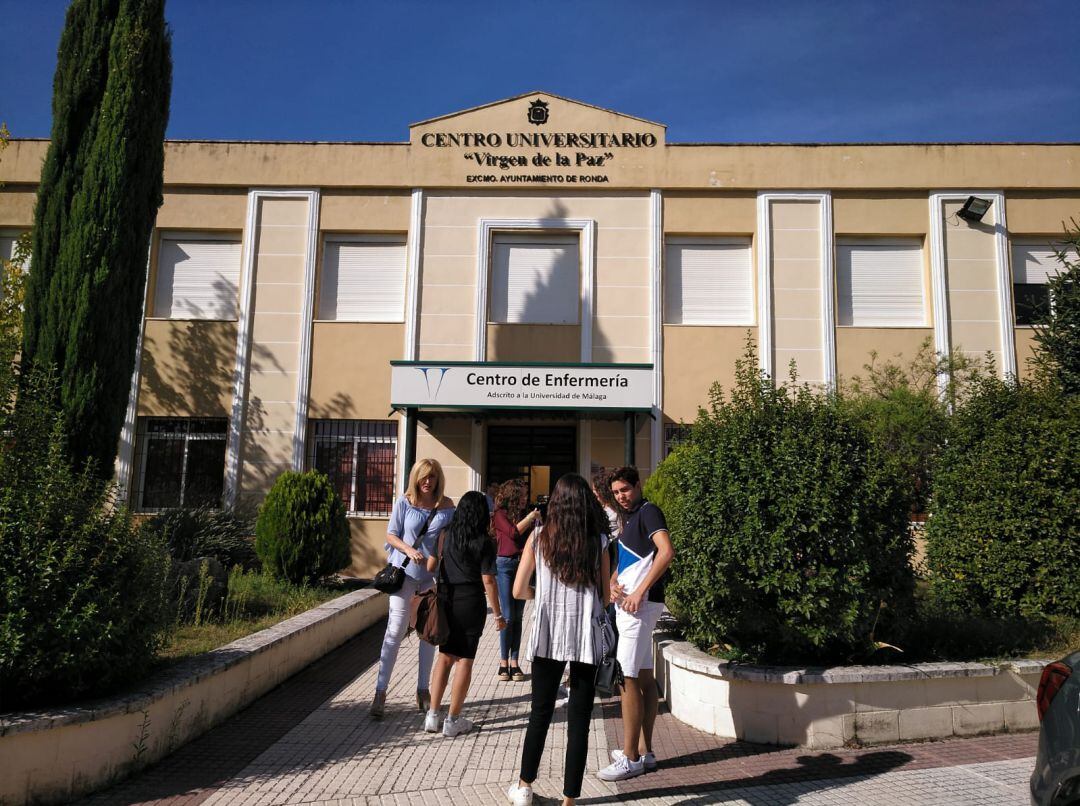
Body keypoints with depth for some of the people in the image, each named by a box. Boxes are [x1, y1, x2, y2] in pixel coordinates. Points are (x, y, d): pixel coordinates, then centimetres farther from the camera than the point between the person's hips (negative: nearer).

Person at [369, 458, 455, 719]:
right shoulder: (404, 503, -4)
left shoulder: (447, 506, 1)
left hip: (434, 575, 3)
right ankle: (380, 692, 0)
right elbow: (391, 535, -1)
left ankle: (423, 689, 24)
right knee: (395, 629, -6)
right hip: (405, 571, -3)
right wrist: (409, 550, -19)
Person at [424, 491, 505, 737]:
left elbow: (430, 567, 5)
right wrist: (498, 615, -3)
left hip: (445, 600, 4)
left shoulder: (445, 535, 2)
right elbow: (488, 581, -10)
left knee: (445, 656, 15)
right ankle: (453, 720, 10)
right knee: (464, 659, 5)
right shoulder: (484, 543, -9)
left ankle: (433, 716, 15)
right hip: (471, 603, -4)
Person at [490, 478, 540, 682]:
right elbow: (513, 532, -13)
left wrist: (536, 522, -2)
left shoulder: (523, 515, 12)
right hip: (505, 565, -4)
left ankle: (514, 662, 9)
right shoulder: (500, 514, 0)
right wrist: (530, 518, -5)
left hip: (523, 564, 4)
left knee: (518, 616, 4)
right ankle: (504, 662, 5)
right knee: (508, 616, -5)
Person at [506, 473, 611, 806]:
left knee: (540, 713, 17)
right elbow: (606, 596, 3)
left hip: (547, 636, 1)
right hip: (586, 638, -1)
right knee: (579, 720, 8)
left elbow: (519, 590, 2)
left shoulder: (539, 537, -1)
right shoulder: (598, 541, -2)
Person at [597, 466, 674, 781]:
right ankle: (645, 751, 20)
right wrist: (613, 583, 1)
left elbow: (666, 551, -25)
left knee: (627, 678, -7)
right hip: (628, 604, 10)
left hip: (640, 604, -10)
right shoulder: (629, 518, 17)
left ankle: (630, 758, 0)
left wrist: (639, 592, -24)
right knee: (644, 677, 12)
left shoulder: (648, 511, -10)